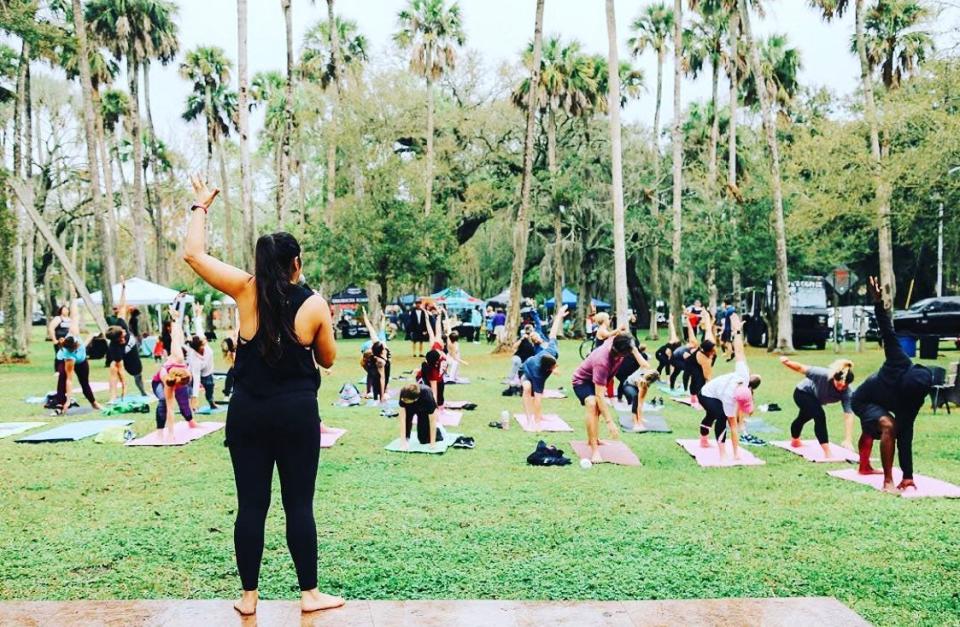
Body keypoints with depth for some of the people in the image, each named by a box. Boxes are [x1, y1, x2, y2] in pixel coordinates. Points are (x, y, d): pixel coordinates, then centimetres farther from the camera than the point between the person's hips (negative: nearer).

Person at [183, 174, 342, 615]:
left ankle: (248, 596, 17)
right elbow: (328, 359, 7)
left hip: (248, 413, 1)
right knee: (299, 505, 7)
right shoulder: (315, 304, -5)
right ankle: (309, 594, 15)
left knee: (251, 505, 9)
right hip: (297, 414, -1)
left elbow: (193, 254, 2)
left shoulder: (246, 291, -5)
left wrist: (200, 206, 14)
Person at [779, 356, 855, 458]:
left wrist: (848, 440, -42)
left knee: (803, 418, 32)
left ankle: (794, 441, 62)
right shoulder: (824, 375, -42)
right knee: (819, 415, -30)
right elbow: (801, 369, -34)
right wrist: (787, 362, -51)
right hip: (802, 392, -5)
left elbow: (848, 415, -35)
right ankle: (827, 453, -24)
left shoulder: (846, 393, -31)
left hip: (814, 398, 5)